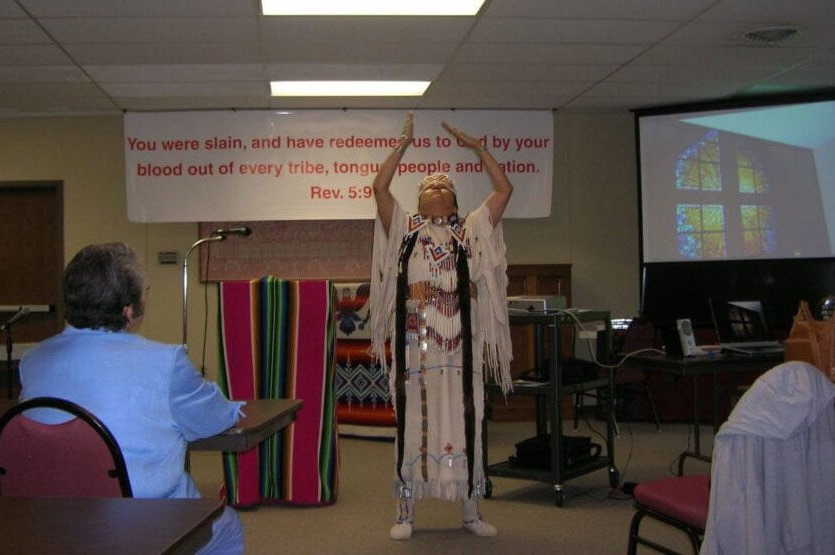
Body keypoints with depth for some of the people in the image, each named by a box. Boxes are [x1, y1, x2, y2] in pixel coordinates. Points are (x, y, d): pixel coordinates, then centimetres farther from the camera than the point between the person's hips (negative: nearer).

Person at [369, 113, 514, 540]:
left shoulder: (470, 230, 15)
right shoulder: (405, 228, 12)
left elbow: (504, 189, 11)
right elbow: (379, 187, 1)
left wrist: (476, 147, 15)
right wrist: (404, 144, 6)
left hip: (460, 344, 1)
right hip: (415, 341, -1)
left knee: (463, 422, 5)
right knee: (413, 422, 3)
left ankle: (470, 510, 15)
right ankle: (405, 511, 12)